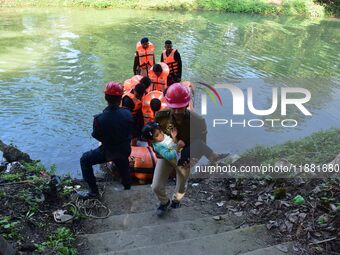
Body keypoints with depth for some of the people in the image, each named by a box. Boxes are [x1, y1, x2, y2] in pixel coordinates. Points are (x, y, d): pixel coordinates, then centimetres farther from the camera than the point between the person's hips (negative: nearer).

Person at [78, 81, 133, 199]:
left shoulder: (100, 119, -29)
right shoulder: (127, 114, -20)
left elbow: (96, 136, -11)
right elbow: (130, 132, -4)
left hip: (108, 152, -4)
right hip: (125, 150, 4)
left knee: (85, 160, 17)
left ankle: (93, 191, 18)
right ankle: (127, 183, 59)